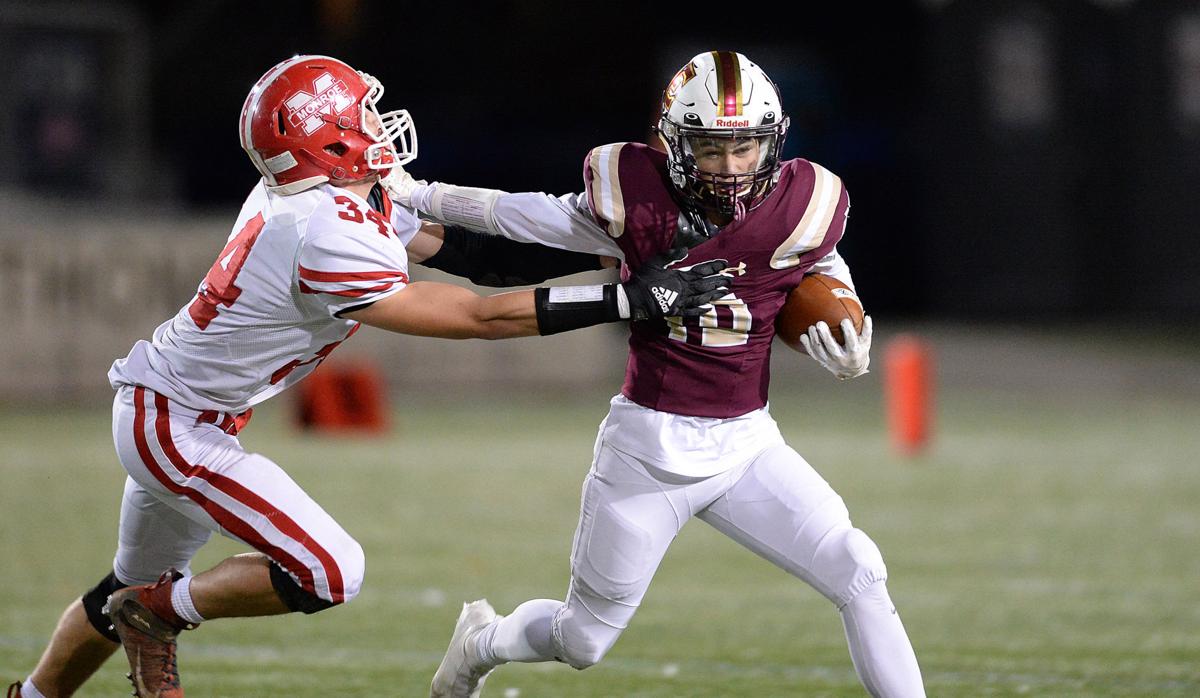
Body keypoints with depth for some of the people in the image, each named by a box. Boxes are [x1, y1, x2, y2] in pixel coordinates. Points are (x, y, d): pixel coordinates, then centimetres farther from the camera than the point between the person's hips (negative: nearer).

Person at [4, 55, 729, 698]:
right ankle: (159, 616, 4)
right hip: (177, 429, -10)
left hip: (157, 408, 10)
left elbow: (466, 251, 1)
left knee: (139, 585, 25)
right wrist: (630, 299, -25)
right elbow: (479, 318, -27)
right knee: (327, 574, -13)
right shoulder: (331, 243, -30)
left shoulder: (345, 195, -2)